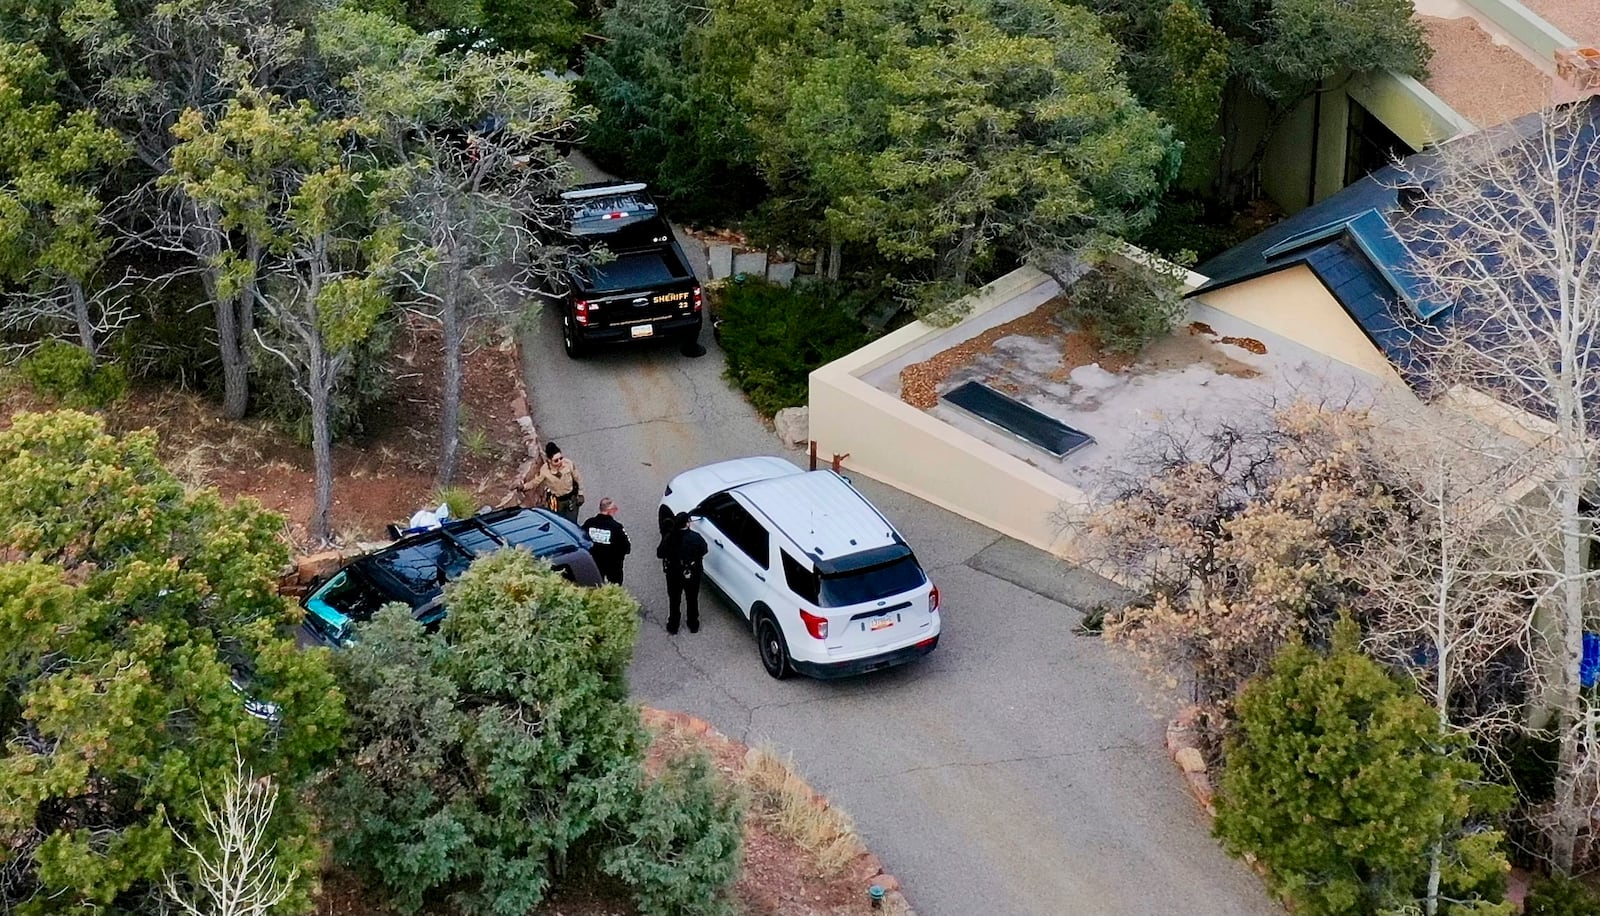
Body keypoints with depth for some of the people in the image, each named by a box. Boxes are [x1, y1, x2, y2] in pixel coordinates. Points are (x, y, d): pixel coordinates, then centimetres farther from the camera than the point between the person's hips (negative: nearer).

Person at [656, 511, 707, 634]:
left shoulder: (669, 538, -21)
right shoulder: (695, 538, -23)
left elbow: (660, 553, -10)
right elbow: (703, 550, -7)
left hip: (673, 574, 0)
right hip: (692, 574, 0)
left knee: (674, 600, 20)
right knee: (692, 600, 21)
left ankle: (673, 626, 31)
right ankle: (693, 626, 35)